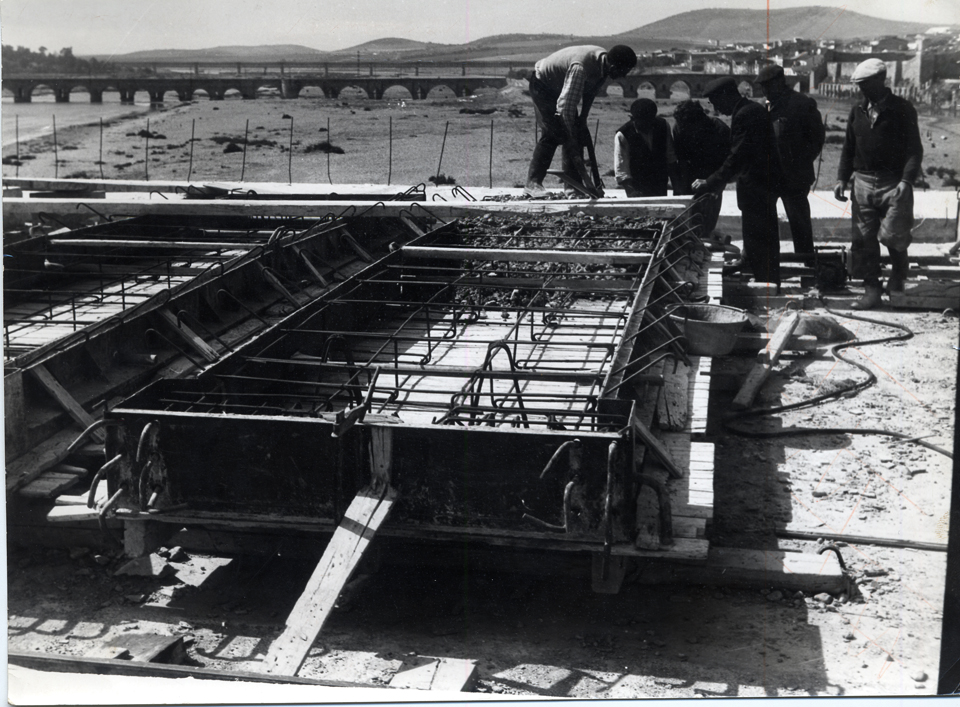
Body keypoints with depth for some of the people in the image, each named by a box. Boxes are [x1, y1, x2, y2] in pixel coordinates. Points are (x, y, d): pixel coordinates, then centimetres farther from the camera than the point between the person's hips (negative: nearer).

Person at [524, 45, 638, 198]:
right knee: (552, 133, -20)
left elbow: (591, 91, 4)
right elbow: (565, 106, -44)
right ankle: (533, 183, -17)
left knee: (577, 133, 1)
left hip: (561, 87, 8)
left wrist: (583, 118, 0)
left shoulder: (603, 62, -15)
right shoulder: (580, 68, -41)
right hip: (542, 84, -8)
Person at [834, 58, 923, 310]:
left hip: (894, 183, -4)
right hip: (863, 182, 4)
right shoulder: (858, 111, 10)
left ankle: (899, 270, 23)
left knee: (892, 235, -9)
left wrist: (906, 179, -17)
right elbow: (849, 147, 17)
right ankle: (871, 289, 10)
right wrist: (842, 178, 7)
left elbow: (914, 148, -7)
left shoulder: (902, 109, -4)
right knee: (864, 239, 1)